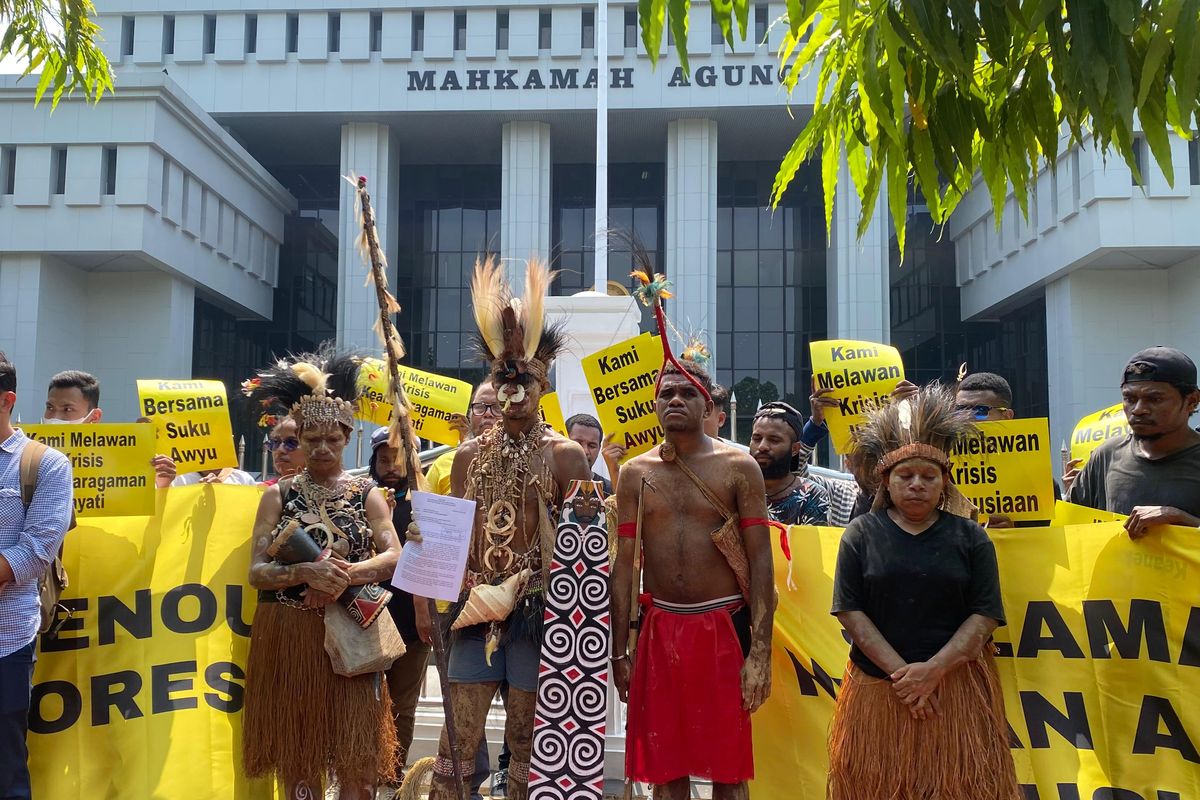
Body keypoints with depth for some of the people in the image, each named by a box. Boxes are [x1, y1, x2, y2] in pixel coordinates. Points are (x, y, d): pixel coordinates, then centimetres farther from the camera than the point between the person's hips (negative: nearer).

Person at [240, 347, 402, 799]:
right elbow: (257, 571, -3)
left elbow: (394, 556, -6)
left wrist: (346, 575, -22)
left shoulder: (365, 493, 6)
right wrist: (305, 573, -21)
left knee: (356, 754, 0)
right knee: (295, 752, 6)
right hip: (289, 637, 1)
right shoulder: (279, 495, 5)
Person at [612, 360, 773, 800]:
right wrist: (618, 652, 5)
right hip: (659, 628, 3)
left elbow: (760, 561, -5)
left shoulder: (738, 468, -2)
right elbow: (624, 565, 7)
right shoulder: (636, 472, 6)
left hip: (723, 627, -2)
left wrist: (760, 652, -12)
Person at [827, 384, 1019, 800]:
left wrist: (933, 670, -13)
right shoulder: (861, 535, 3)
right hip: (878, 687, 0)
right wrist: (900, 671, -11)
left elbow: (984, 615, -2)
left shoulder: (970, 537, 4)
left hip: (955, 685, 0)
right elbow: (850, 611, -2)